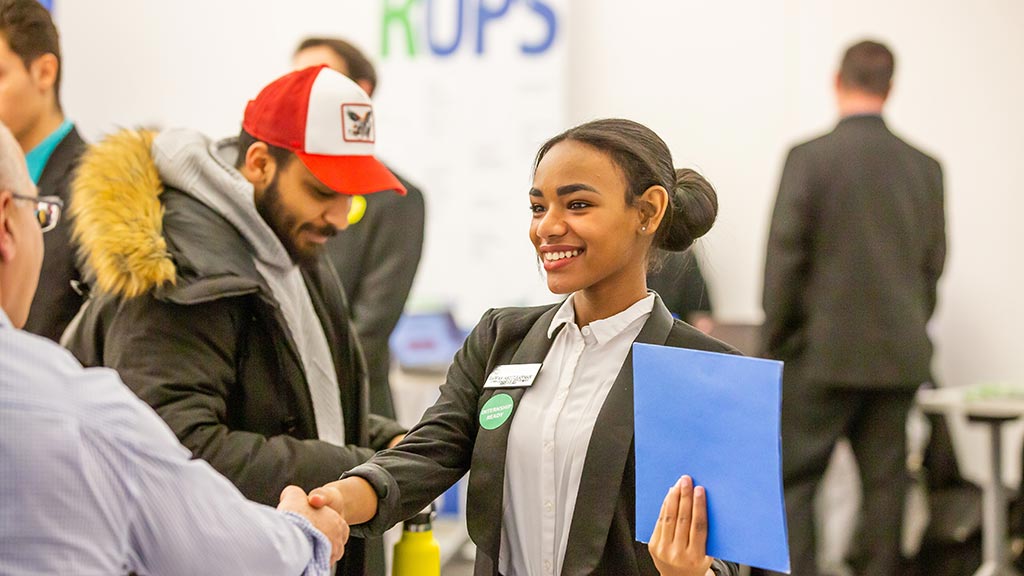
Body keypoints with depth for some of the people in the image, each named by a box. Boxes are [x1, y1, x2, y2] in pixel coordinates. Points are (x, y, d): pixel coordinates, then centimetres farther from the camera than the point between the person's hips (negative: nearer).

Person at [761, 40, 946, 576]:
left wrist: (774, 344, 0)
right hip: (899, 353, 4)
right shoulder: (925, 168, 4)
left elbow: (784, 259, -10)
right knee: (884, 482, 9)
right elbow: (932, 265, 9)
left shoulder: (808, 158, -10)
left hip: (823, 354, -4)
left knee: (793, 480, 2)